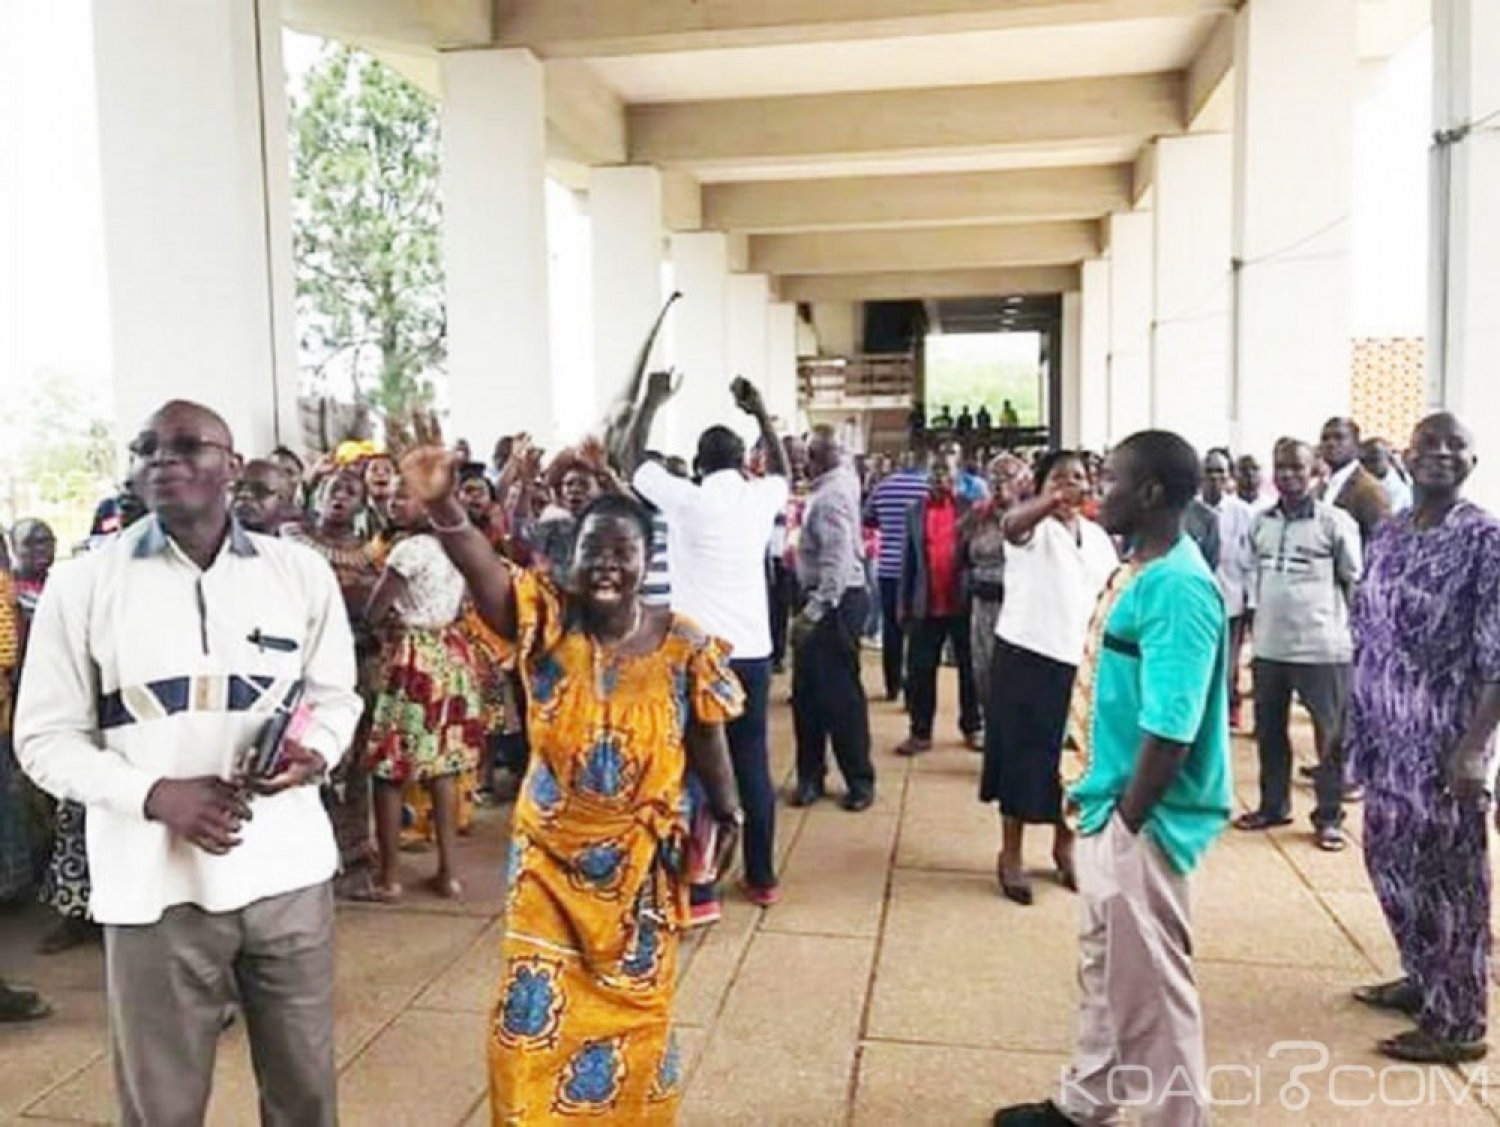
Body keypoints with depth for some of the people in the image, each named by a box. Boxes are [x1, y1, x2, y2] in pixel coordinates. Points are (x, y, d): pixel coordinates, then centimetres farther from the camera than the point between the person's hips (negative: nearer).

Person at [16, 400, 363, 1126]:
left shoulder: (302, 571, 3)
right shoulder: (82, 583, -1)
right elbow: (45, 737, 0)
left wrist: (315, 754, -13)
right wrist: (153, 793, -17)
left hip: (288, 869, 2)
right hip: (157, 883, -1)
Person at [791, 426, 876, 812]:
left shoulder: (832, 494, -18)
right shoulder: (838, 481, 9)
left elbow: (838, 559, -25)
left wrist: (815, 609, -25)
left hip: (835, 601, -10)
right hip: (823, 599, 10)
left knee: (839, 693, -1)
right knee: (807, 691, 13)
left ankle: (860, 781, 11)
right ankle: (810, 775, 22)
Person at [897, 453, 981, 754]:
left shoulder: (969, 509, 0)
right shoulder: (915, 512, 6)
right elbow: (908, 560, 7)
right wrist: (904, 603, 5)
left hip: (963, 602, -1)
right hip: (927, 606, 1)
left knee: (969, 669, 9)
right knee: (920, 671, 4)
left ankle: (972, 728, 22)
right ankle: (920, 733, 14)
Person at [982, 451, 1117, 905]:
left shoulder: (1098, 536, 10)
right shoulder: (1034, 526, -8)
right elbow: (1011, 524, -34)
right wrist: (1054, 500, -53)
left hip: (1080, 662, 5)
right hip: (1027, 657, -5)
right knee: (1022, 756, 3)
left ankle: (1064, 846, 32)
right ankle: (1011, 855, 17)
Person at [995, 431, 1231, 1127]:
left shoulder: (1177, 587, -23)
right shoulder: (1138, 569, 7)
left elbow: (1170, 729, -26)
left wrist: (1127, 821, -18)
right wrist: (1097, 799, 16)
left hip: (1141, 823, -10)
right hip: (1108, 808, 10)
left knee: (1150, 981, 6)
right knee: (1104, 967, 22)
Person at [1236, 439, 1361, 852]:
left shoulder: (1336, 522, -7)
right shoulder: (1260, 523, 7)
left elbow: (1355, 582, -2)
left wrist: (1352, 631, -5)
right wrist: (1259, 620, 13)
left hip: (1323, 648, -5)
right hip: (1268, 647, 5)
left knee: (1331, 735, 5)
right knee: (1268, 730, 15)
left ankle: (1329, 816, 18)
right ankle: (1273, 805, 30)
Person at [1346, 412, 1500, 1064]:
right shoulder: (1387, 535, 8)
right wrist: (1352, 718, 11)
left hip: (1446, 737, -6)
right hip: (1388, 733, 7)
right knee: (1390, 859, 17)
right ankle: (1423, 979, 37)